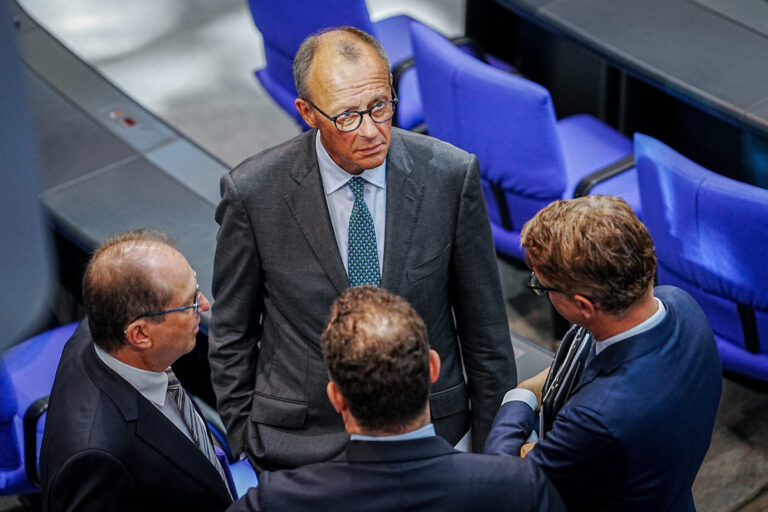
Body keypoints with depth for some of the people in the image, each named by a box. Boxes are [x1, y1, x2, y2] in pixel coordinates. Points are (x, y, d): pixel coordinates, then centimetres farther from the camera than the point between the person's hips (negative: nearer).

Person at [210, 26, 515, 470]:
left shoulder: (451, 175, -13)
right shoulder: (254, 193, -15)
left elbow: (483, 321, -3)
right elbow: (232, 335, -2)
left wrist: (494, 442, 2)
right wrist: (245, 441, -1)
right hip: (303, 441, -1)